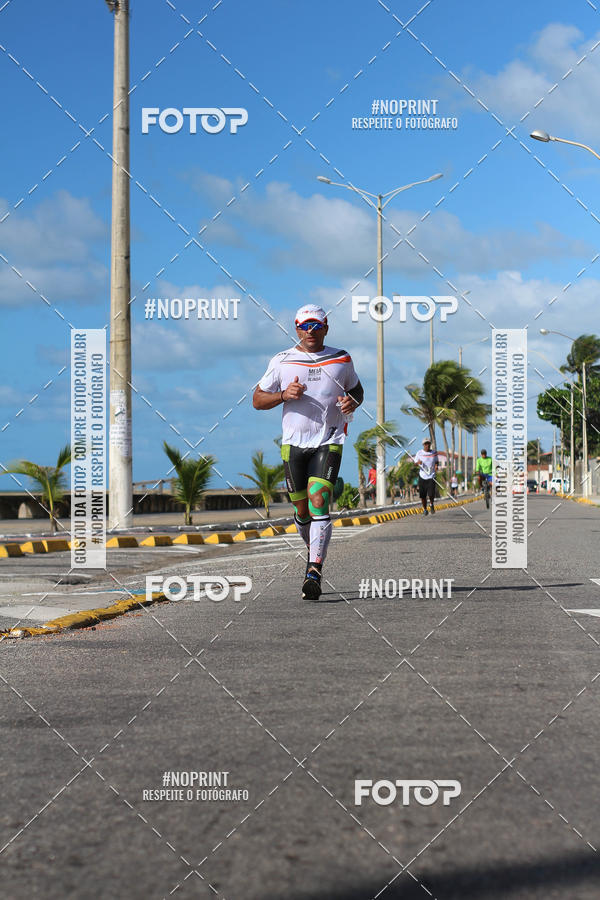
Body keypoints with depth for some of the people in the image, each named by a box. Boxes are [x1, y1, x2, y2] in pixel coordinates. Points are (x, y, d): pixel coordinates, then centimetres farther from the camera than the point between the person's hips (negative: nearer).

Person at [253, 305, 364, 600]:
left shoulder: (341, 360, 9)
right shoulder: (282, 361, 6)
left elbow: (356, 389, 24)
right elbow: (257, 400, 8)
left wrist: (352, 401, -1)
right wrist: (284, 395, -11)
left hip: (329, 442, -1)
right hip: (293, 443, 1)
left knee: (319, 502, -18)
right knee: (302, 509, 5)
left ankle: (314, 573, -24)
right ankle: (314, 551, 35)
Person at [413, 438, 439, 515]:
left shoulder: (434, 453, 5)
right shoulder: (419, 453, 0)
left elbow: (437, 461, 18)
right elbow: (415, 462, 3)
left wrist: (436, 466, -5)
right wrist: (418, 462, -20)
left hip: (431, 477, 0)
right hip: (422, 477, 0)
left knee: (431, 494, -13)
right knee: (423, 495, 2)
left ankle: (432, 504, 20)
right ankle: (425, 509, 24)